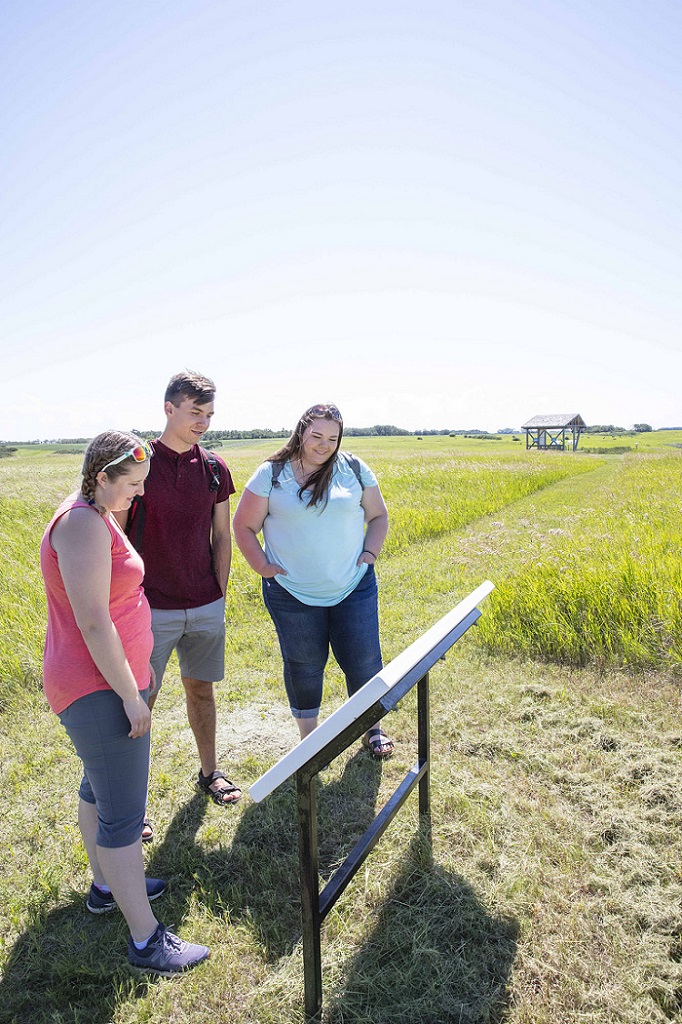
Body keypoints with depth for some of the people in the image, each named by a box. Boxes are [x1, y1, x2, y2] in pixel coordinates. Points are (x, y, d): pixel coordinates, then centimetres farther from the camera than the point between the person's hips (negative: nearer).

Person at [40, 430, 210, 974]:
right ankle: (146, 940, 11)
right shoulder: (84, 524, -23)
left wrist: (136, 668, 23)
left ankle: (106, 886, 44)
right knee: (123, 815, -2)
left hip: (106, 678, 11)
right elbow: (93, 623, -26)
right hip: (99, 690, -11)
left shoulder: (94, 516, 9)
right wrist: (131, 696, -20)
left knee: (100, 787, 24)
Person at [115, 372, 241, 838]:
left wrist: (220, 595, 7)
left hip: (206, 608, 4)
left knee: (201, 691, 18)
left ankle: (210, 771, 37)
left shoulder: (214, 468, 4)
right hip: (151, 608, -4)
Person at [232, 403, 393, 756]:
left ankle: (372, 727, 33)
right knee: (303, 666, 12)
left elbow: (378, 516, 11)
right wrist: (262, 566, -5)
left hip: (354, 589, 2)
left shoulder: (354, 470, 1)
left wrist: (370, 553, -1)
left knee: (363, 660, 8)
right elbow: (243, 526, 2)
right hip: (293, 594, -1)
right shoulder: (271, 475, -4)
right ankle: (308, 738, 32)